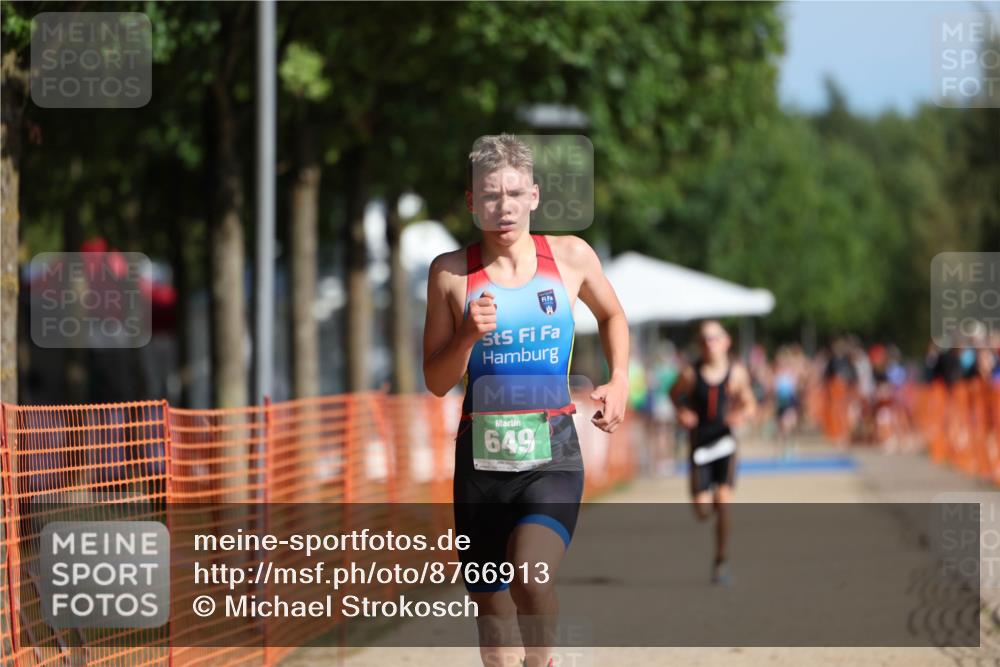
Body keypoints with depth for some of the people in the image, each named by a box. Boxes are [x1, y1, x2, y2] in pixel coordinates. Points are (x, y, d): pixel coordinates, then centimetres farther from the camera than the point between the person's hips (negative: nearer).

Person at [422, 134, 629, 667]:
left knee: (530, 579, -25)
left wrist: (619, 380, 9)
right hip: (481, 458, 2)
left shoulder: (572, 257, 2)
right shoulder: (451, 272, 0)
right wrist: (468, 335, -15)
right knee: (492, 607, 10)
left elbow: (612, 315, 23)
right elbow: (436, 382, 3)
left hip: (552, 455, -1)